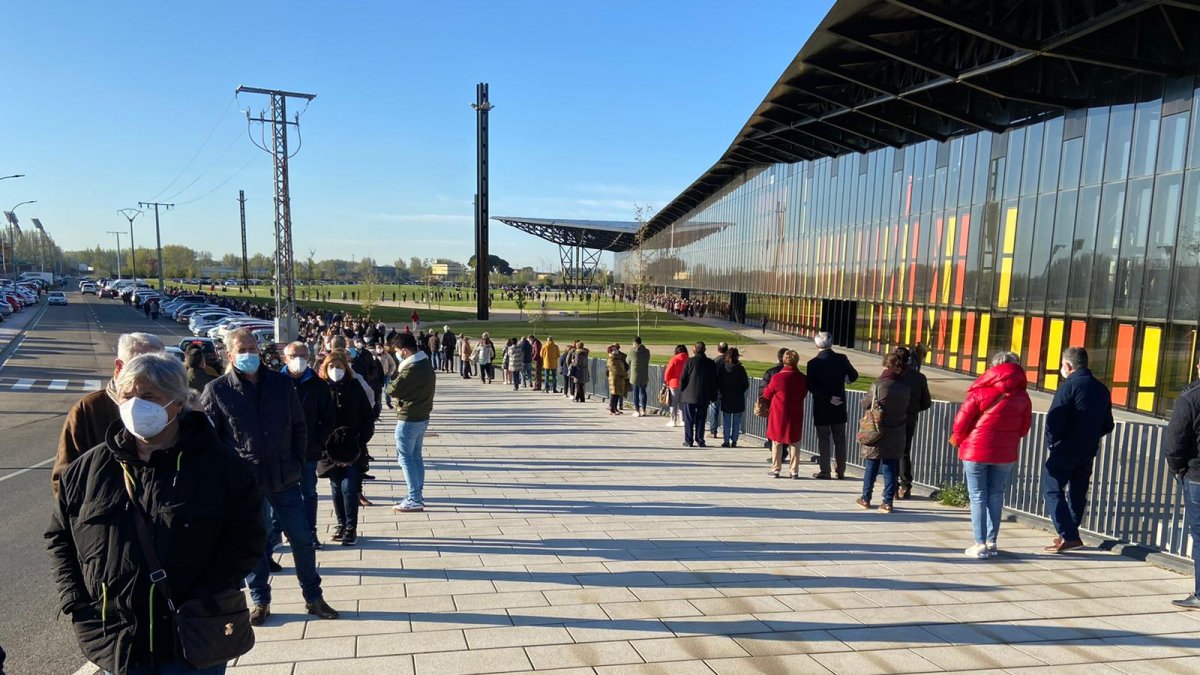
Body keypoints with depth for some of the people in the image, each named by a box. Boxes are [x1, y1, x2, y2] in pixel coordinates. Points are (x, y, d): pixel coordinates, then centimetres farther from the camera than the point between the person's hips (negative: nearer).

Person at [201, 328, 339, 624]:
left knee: (302, 538, 8)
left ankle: (313, 598, 22)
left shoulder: (281, 383, 3)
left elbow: (299, 426, 9)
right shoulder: (216, 391, -5)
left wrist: (297, 463, 3)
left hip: (284, 479, 2)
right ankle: (260, 602, 28)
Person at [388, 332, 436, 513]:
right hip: (422, 417, 9)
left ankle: (414, 500, -1)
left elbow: (393, 390, -18)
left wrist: (397, 374, 0)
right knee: (416, 457, 16)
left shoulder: (412, 369, -23)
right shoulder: (426, 364, 8)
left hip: (409, 420, -9)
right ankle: (417, 496, 23)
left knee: (406, 458, -2)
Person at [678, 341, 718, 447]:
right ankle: (700, 440, 9)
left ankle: (689, 440, 5)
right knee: (701, 419, 10)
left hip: (689, 395, -2)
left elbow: (683, 378, -6)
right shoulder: (711, 363, 1)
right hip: (704, 396, 2)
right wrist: (713, 396, 11)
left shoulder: (689, 361, -8)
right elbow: (714, 380, 5)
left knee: (689, 419, 5)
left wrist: (681, 392, 6)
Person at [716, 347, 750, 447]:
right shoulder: (740, 369, -9)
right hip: (738, 398, -1)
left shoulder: (722, 368, -5)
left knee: (726, 421, 8)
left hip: (726, 398, 1)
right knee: (736, 421, 8)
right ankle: (734, 441, 9)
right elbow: (746, 384, -5)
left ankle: (726, 441, 8)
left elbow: (718, 383, -2)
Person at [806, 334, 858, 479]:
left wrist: (828, 398, -14)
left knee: (823, 439, 5)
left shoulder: (813, 363, -12)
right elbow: (854, 375, 9)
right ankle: (840, 471, 18)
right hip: (839, 407, 3)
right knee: (839, 439, 13)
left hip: (821, 407, -3)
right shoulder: (842, 359, -4)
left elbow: (811, 387, -18)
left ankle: (825, 471, 7)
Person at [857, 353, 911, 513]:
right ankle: (888, 502, 8)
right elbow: (908, 409, 5)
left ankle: (866, 498, 18)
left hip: (876, 433, -3)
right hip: (896, 436, 3)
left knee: (871, 468, 9)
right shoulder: (905, 387, -2)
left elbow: (865, 404, -6)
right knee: (890, 469, 8)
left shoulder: (878, 385, -14)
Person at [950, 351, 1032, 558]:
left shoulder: (982, 391, -10)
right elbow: (1024, 428, 8)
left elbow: (963, 419, -9)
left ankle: (980, 544, 1)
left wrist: (957, 438, 8)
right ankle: (991, 542, 15)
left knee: (978, 496, 2)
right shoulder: (1022, 396, 2)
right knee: (996, 496, 13)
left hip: (976, 450, -3)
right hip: (1006, 453, 3)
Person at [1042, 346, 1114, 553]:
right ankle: (1070, 533, 25)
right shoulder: (1101, 389, 10)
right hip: (1089, 451, 8)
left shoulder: (1069, 386, -13)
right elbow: (1107, 426, 14)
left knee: (1053, 490, -2)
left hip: (1065, 450, -7)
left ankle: (1068, 536, -10)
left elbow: (1054, 420, -19)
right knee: (1077, 492, 16)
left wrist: (1052, 442, -5)